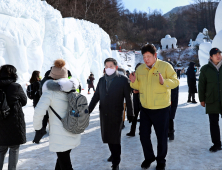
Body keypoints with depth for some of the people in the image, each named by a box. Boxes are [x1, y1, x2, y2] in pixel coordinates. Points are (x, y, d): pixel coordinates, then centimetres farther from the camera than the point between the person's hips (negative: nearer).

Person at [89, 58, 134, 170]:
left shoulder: (123, 80, -5)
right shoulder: (101, 80, 10)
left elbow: (128, 98, -5)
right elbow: (96, 97, 12)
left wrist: (130, 114, -5)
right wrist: (88, 110, 8)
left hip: (116, 115, -5)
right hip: (104, 114, 5)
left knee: (115, 138, -2)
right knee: (107, 137, 12)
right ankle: (114, 154, 35)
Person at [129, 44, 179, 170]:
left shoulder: (165, 66, -7)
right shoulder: (140, 69, 6)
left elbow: (175, 81, -11)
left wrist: (164, 82, -29)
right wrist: (134, 82, -10)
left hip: (161, 109, -4)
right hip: (145, 109, 4)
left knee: (162, 136, 9)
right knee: (144, 135, 12)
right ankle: (149, 157, 36)